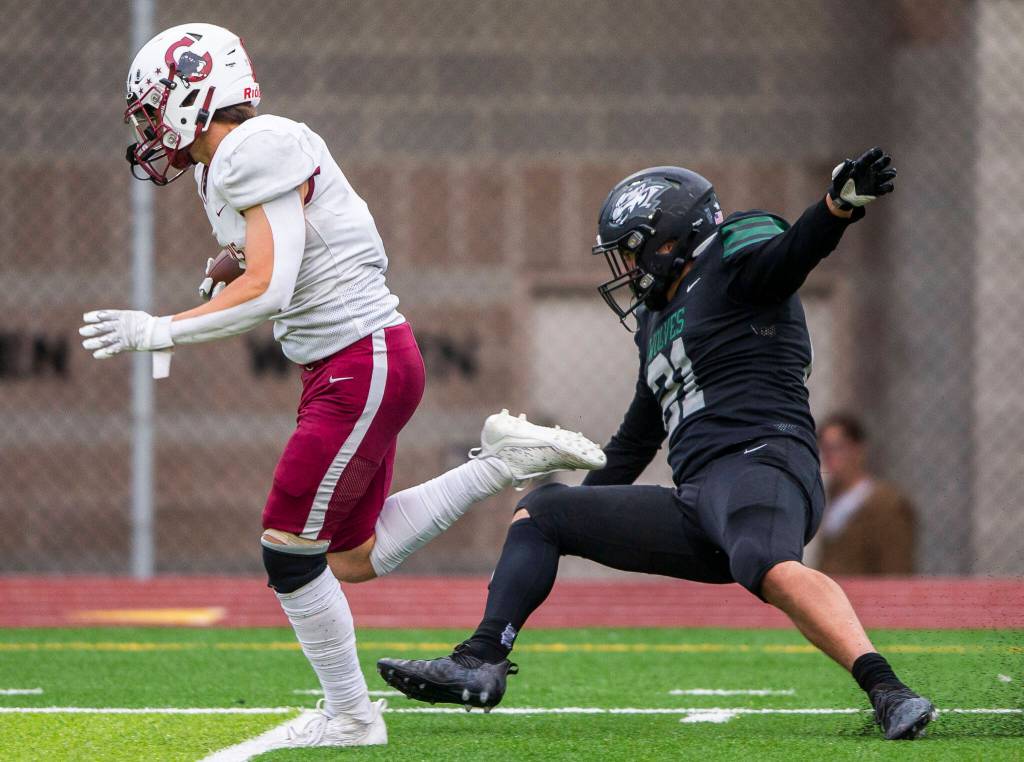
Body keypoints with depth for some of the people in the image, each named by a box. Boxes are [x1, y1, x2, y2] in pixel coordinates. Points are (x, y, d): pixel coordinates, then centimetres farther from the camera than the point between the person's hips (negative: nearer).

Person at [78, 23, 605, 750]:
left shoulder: (259, 153, -17)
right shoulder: (228, 166, 12)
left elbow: (268, 292, -24)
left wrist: (159, 332, -20)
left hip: (363, 367, -10)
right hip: (347, 365, 10)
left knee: (290, 552, -4)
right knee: (356, 557, 15)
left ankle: (350, 716, 9)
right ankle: (500, 462, 17)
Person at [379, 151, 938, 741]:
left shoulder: (733, 269, 3)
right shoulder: (661, 321, 28)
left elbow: (796, 251, -19)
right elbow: (635, 442, 37)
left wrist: (843, 201, -40)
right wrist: (578, 522, 42)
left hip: (759, 462, -9)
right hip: (700, 504, 10)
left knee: (770, 567, -42)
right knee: (539, 514, 16)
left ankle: (886, 690, -49)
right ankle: (481, 663, 6)